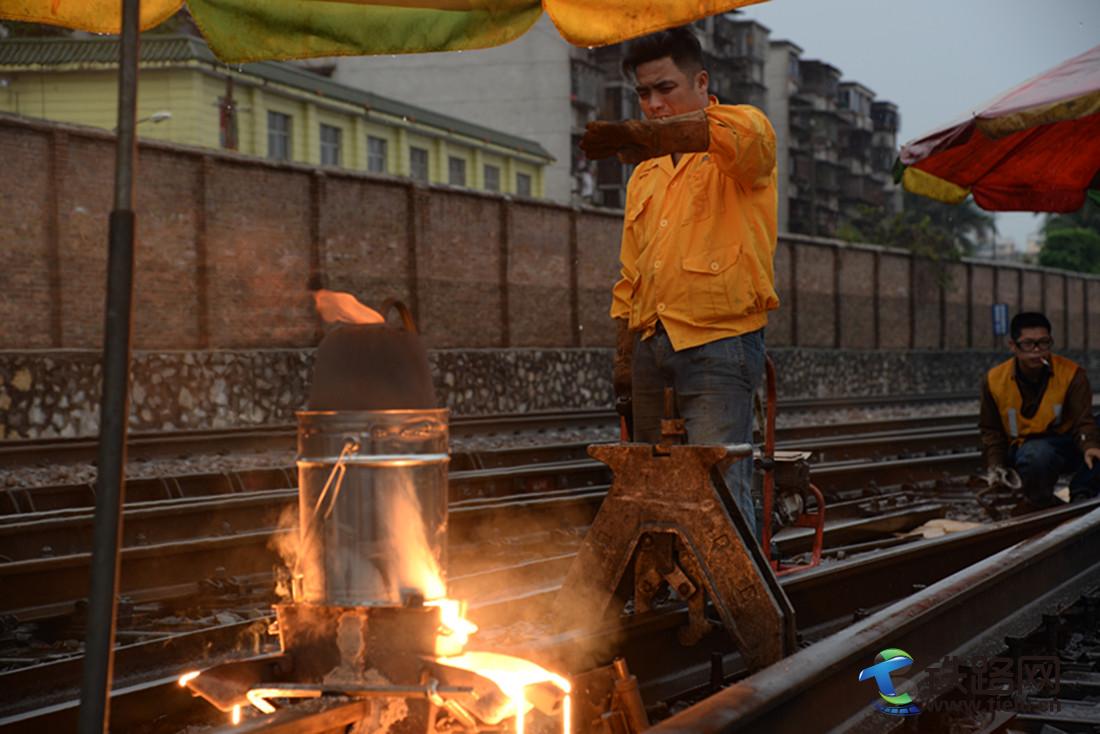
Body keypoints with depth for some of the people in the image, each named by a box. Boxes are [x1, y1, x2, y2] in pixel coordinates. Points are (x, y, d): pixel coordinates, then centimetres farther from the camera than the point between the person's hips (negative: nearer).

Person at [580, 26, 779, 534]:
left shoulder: (743, 145, 1)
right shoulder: (645, 173, 22)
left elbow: (738, 133, -27)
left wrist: (636, 133, -37)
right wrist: (625, 357, 13)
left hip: (719, 342, -7)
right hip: (652, 346, 7)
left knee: (719, 486, -14)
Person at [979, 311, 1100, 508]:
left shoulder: (1072, 374, -8)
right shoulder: (994, 381, -4)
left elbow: (1083, 421, -15)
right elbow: (991, 430, 8)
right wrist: (995, 465, -6)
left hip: (1068, 445, 2)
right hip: (1026, 447, -2)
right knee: (1038, 455, -40)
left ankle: (1080, 497, -9)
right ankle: (1044, 506, -12)